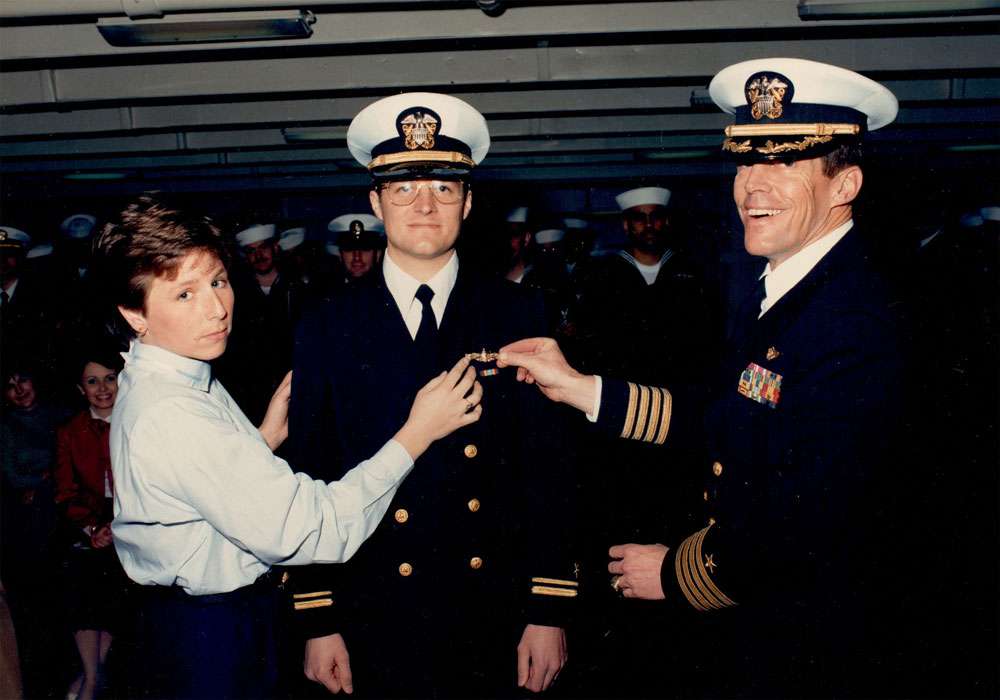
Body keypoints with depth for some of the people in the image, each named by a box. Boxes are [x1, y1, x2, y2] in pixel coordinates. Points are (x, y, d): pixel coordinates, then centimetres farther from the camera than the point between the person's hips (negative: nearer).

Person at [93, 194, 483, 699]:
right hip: (213, 650, -9)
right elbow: (313, 532, -31)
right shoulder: (170, 417, -31)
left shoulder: (167, 378, 2)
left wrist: (266, 438, -1)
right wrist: (418, 432, -26)